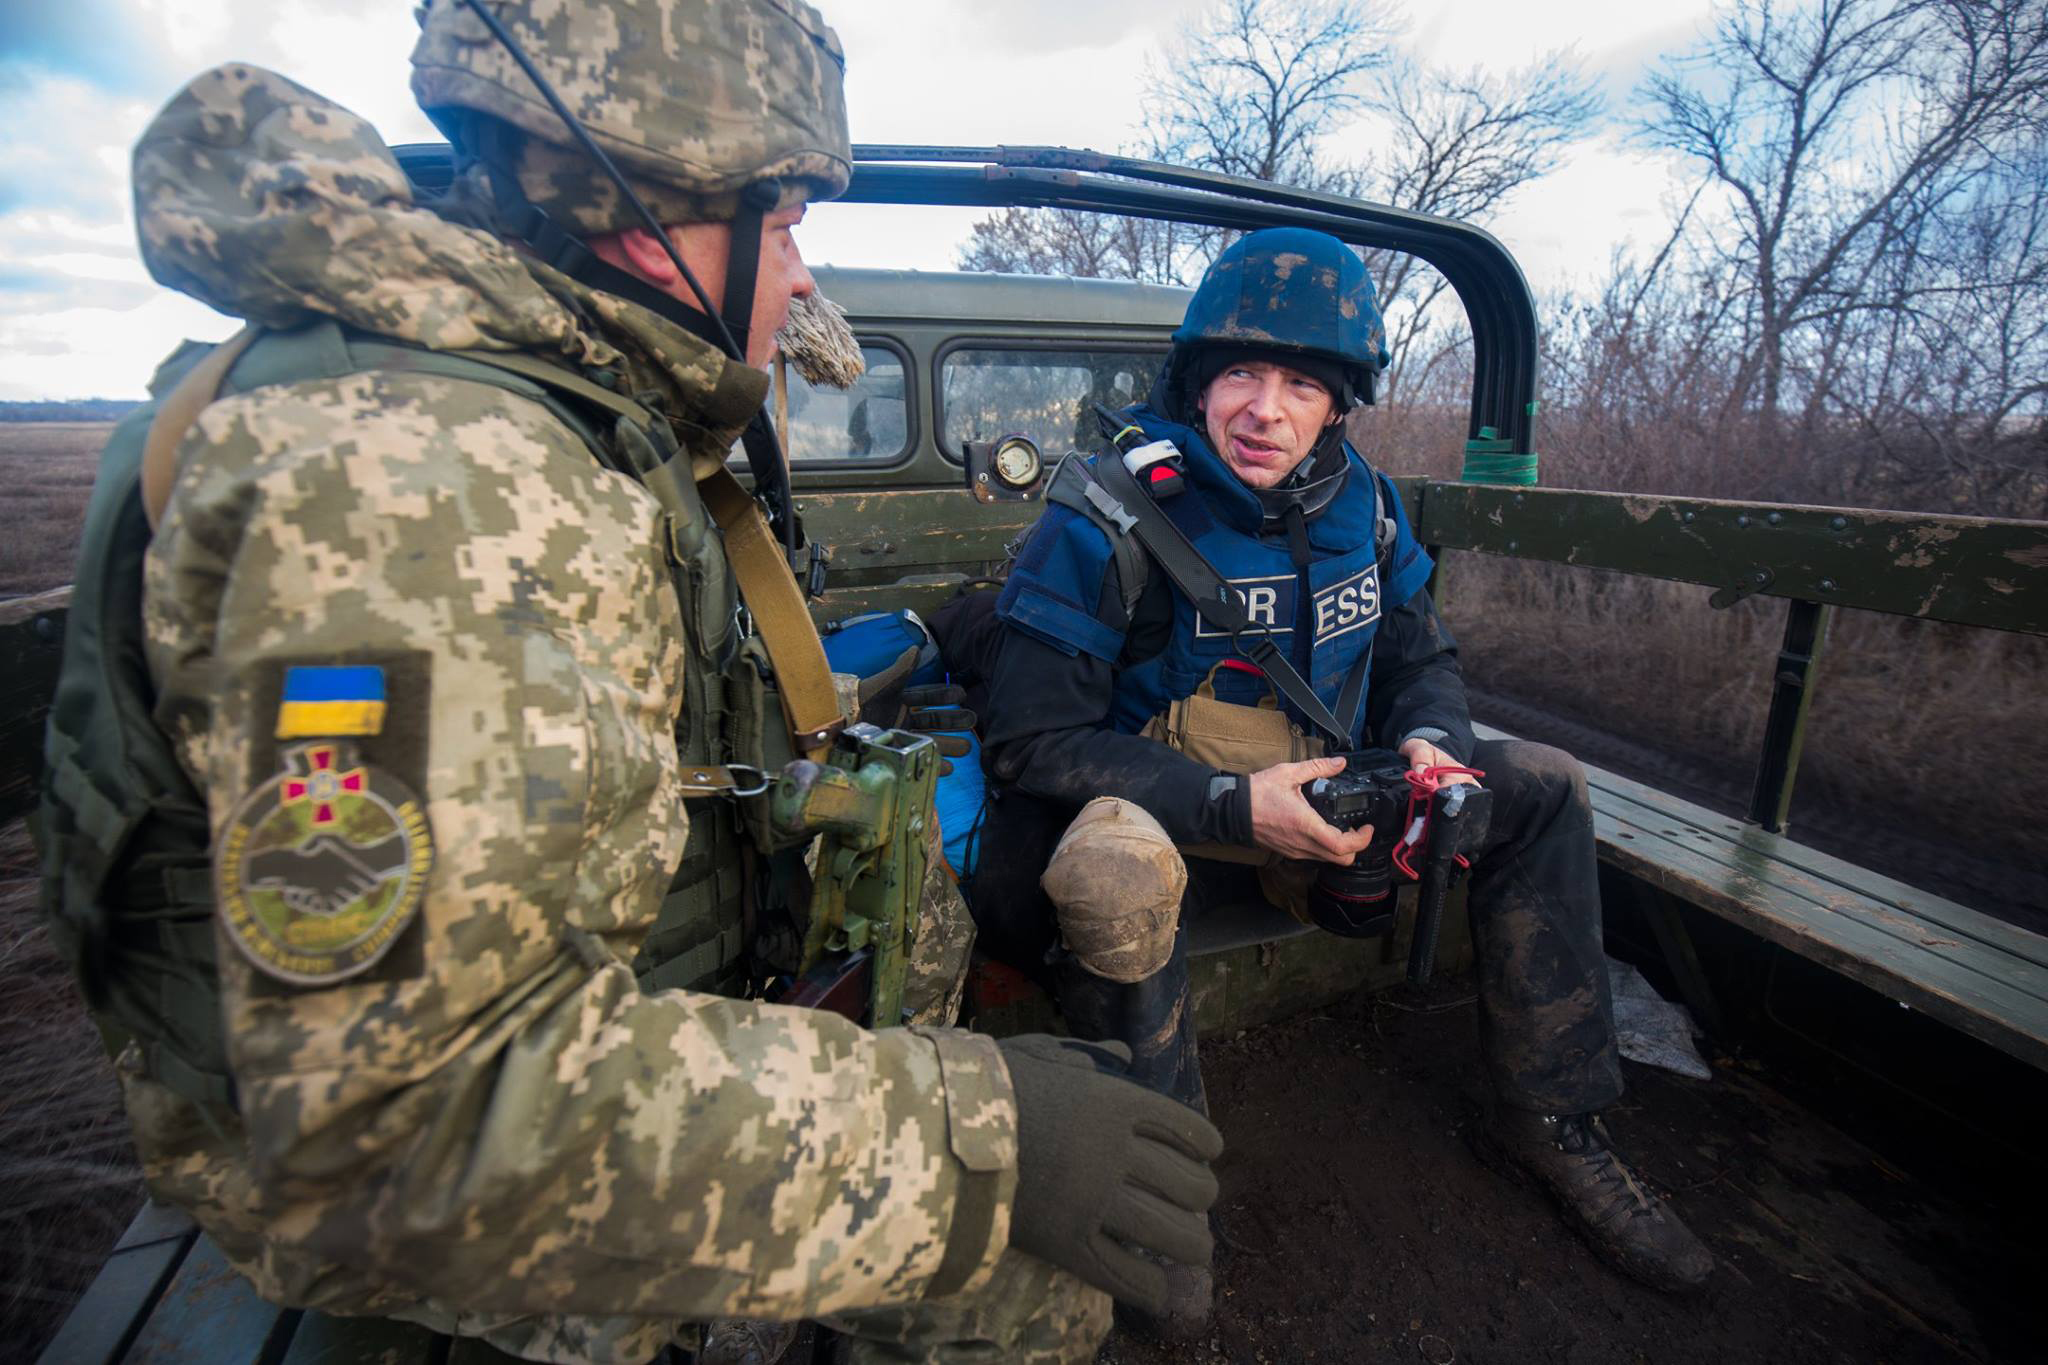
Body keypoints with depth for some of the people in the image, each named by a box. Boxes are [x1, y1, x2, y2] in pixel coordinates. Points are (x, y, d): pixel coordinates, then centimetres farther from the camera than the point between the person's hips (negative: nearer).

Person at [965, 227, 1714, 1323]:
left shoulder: (1363, 506, -1)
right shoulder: (1109, 516, -19)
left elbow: (1422, 657, 12)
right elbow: (1035, 739, -22)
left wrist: (1429, 740, -13)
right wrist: (1233, 805, -30)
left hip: (1320, 804, 6)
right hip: (1164, 815, -5)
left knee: (1543, 789, 1)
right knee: (1110, 869, -40)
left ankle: (1553, 1119, 14)